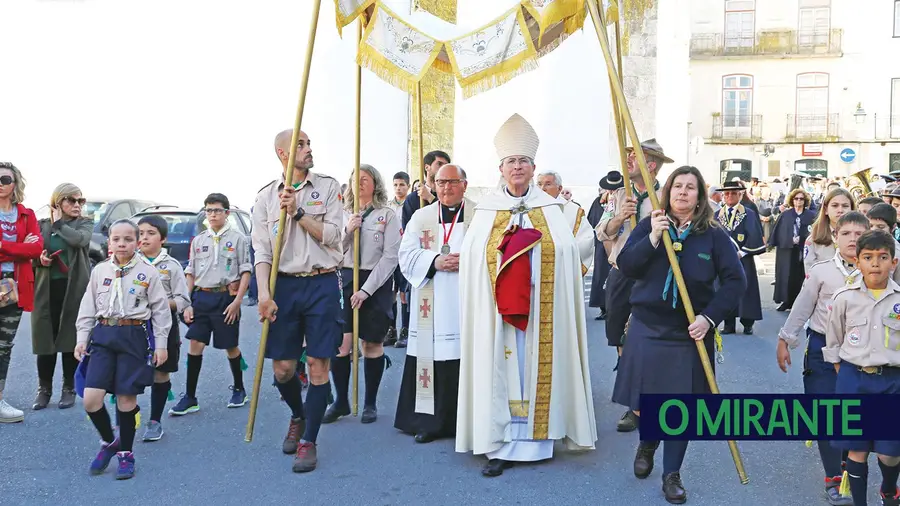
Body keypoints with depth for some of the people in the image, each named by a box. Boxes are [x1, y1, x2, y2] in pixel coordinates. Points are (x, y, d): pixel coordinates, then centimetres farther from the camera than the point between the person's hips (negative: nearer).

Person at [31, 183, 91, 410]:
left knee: (71, 340, 3)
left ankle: (69, 389, 15)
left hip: (74, 289, -1)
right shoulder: (42, 225, 10)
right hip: (46, 289, 2)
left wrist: (59, 223, -4)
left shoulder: (85, 223, 5)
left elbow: (79, 239, -17)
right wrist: (38, 259, -10)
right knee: (45, 340, 3)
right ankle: (44, 389, 16)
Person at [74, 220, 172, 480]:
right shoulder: (99, 271, 7)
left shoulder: (148, 273, -1)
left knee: (126, 399, 1)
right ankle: (109, 441, 21)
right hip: (103, 334, 3)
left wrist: (161, 344, -1)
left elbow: (161, 310, 2)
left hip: (134, 336, -3)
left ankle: (126, 454, 19)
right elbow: (88, 307, 12)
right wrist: (82, 338, 7)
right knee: (91, 398, -6)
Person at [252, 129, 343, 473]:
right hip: (284, 285, 1)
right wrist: (264, 293, -11)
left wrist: (298, 213, -11)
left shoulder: (327, 187, 5)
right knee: (282, 368, 6)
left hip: (322, 284, -1)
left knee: (318, 366, -1)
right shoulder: (266, 197, 6)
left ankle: (309, 442, 10)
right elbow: (262, 251, 1)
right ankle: (298, 417, 36)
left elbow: (331, 235, -4)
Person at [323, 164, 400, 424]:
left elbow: (390, 256, -8)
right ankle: (341, 401, 11)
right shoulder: (343, 215, 10)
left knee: (372, 344, 4)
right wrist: (347, 231, -11)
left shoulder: (387, 215, -2)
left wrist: (366, 290, -13)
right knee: (341, 342, -4)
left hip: (376, 283, -3)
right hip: (345, 280, 3)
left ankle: (370, 403, 16)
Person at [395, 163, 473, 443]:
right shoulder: (421, 217, 13)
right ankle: (431, 421, 12)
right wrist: (435, 261, -12)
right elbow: (407, 257, 4)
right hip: (432, 307, 2)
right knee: (433, 360, 1)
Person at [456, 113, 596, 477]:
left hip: (540, 308, 0)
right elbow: (470, 256, 1)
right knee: (501, 367, -2)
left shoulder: (550, 208, 8)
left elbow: (568, 252, 1)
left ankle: (536, 436, 12)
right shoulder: (487, 210, 8)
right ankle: (501, 443, 2)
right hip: (498, 307, 0)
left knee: (538, 366, 2)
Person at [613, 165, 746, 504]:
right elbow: (625, 266, -10)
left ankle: (672, 473, 21)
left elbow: (735, 281, -5)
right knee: (647, 397, 7)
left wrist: (710, 317, -14)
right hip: (647, 327, 1)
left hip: (690, 333, 0)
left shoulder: (714, 235, -3)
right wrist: (652, 239, -23)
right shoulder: (648, 226, 0)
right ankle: (647, 444, 41)